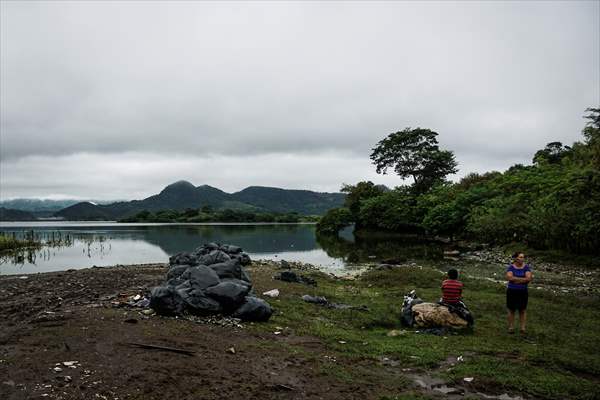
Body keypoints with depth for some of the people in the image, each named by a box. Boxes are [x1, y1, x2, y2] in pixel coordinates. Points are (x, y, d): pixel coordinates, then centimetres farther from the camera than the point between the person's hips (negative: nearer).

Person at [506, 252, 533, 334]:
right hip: (512, 291, -1)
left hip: (523, 292, 1)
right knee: (511, 310, 7)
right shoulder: (511, 267, -6)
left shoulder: (526, 267, -4)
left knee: (523, 310, 7)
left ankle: (522, 328, 17)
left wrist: (515, 280, -17)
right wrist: (523, 279, -19)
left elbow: (528, 278, -16)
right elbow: (509, 277, -21)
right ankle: (511, 327, 17)